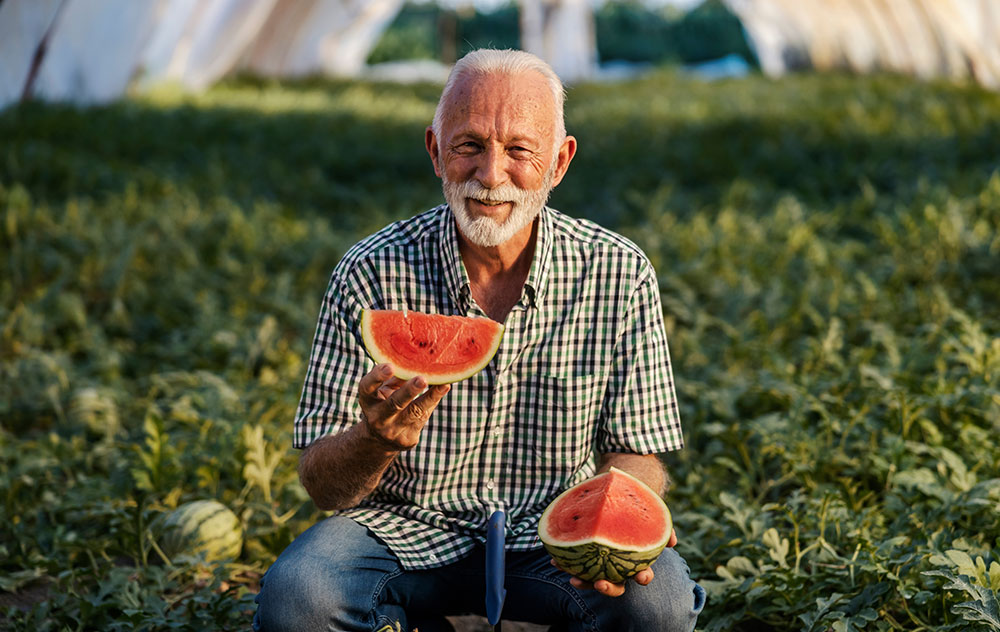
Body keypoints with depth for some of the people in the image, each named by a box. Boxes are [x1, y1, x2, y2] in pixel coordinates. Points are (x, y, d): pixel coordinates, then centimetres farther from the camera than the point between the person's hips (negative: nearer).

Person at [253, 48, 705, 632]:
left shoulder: (619, 275, -8)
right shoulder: (372, 275, -11)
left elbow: (636, 453, -1)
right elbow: (323, 484, -9)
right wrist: (377, 442, -33)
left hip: (553, 534, 1)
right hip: (404, 531, 0)